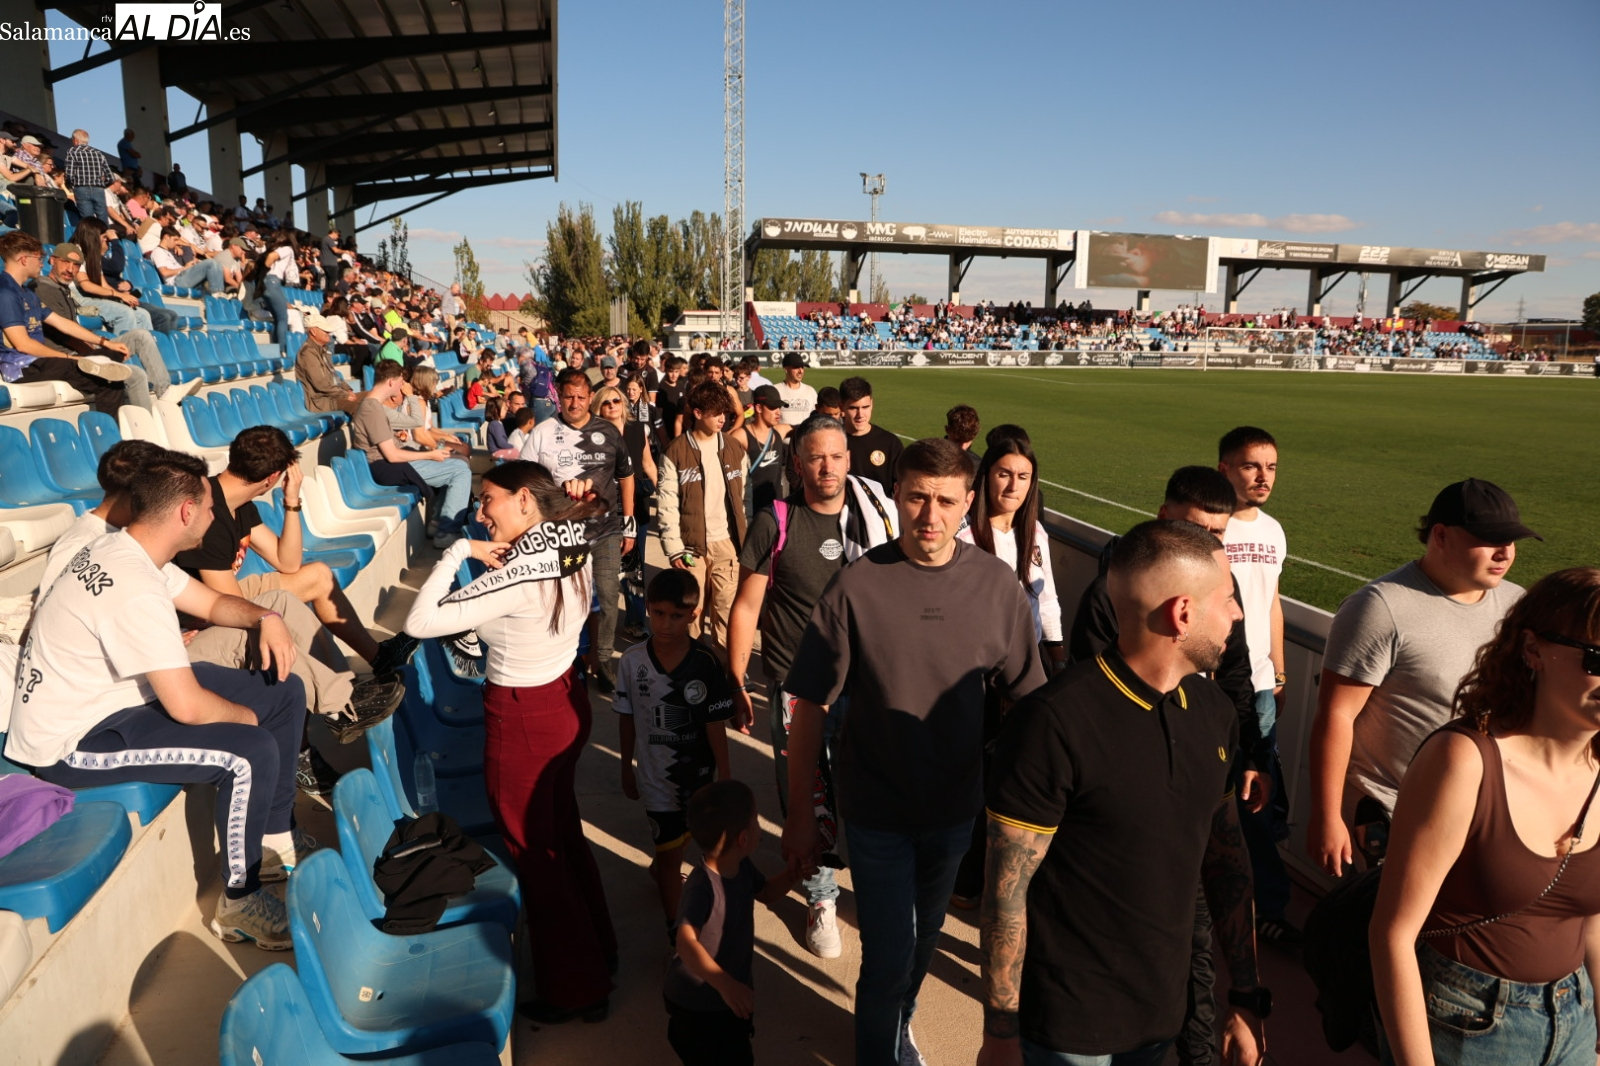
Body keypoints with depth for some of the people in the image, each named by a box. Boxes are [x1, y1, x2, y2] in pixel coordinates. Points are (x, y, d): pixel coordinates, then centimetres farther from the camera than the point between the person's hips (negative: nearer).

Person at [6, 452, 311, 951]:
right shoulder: (134, 590, -31)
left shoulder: (123, 549, 0)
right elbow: (188, 708, -32)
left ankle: (277, 840, 18)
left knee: (285, 693, 6)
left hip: (119, 692, 10)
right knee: (252, 753, -28)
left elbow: (211, 603, 13)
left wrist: (265, 618, -8)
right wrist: (249, 717, -12)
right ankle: (239, 903, -6)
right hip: (72, 742, -10)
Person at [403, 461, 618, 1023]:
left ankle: (575, 991, 28)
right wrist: (488, 554, -2)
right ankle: (598, 950, 44)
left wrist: (460, 550, -21)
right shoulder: (575, 553, -6)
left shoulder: (515, 576, -29)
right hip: (567, 699, 8)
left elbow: (419, 622, -27)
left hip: (523, 720, -8)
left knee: (534, 851, 11)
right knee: (564, 831, 25)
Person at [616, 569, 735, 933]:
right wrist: (626, 769, 6)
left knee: (680, 836, 26)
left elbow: (715, 724, -11)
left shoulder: (705, 663, -18)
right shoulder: (632, 661, -15)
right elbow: (626, 719, -2)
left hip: (698, 773, 1)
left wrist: (725, 776, -7)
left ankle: (658, 868, 59)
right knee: (671, 855, 7)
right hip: (656, 776, -1)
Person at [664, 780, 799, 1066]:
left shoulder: (742, 868, -8)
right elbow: (686, 942, -46)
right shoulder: (702, 886, -36)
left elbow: (768, 894, 10)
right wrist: (724, 983, -55)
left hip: (730, 998, 9)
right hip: (697, 1005, -9)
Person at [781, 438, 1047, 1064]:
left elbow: (1026, 696, 0)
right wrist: (800, 816, -8)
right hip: (876, 809, -3)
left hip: (955, 804, 3)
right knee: (888, 957, 5)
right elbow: (809, 707, -12)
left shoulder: (997, 585, -11)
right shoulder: (856, 586, -18)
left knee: (926, 936, 25)